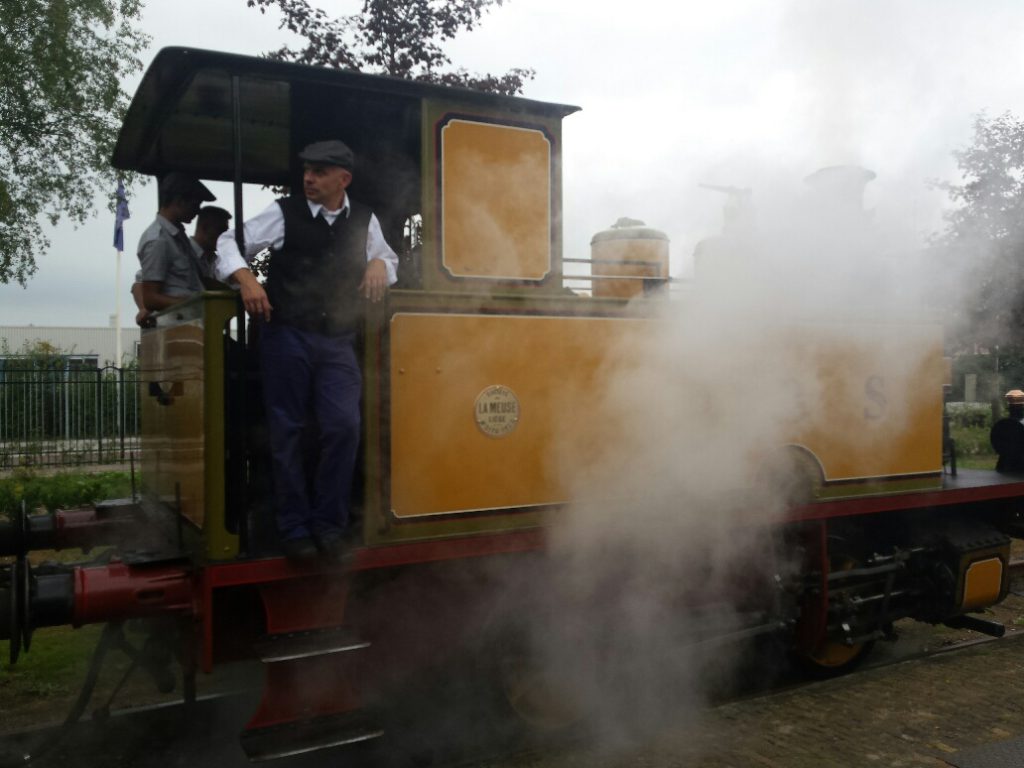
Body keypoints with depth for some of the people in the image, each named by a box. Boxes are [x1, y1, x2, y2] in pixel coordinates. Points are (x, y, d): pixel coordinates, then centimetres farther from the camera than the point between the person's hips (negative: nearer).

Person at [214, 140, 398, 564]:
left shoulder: (364, 219, 8)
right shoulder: (284, 212, -1)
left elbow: (386, 257, 24)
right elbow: (231, 242, 4)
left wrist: (380, 265, 0)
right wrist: (246, 279, -14)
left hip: (337, 342, 2)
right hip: (286, 337, -2)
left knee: (344, 427, -10)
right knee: (287, 434, 3)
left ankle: (328, 523, 9)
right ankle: (294, 529, 17)